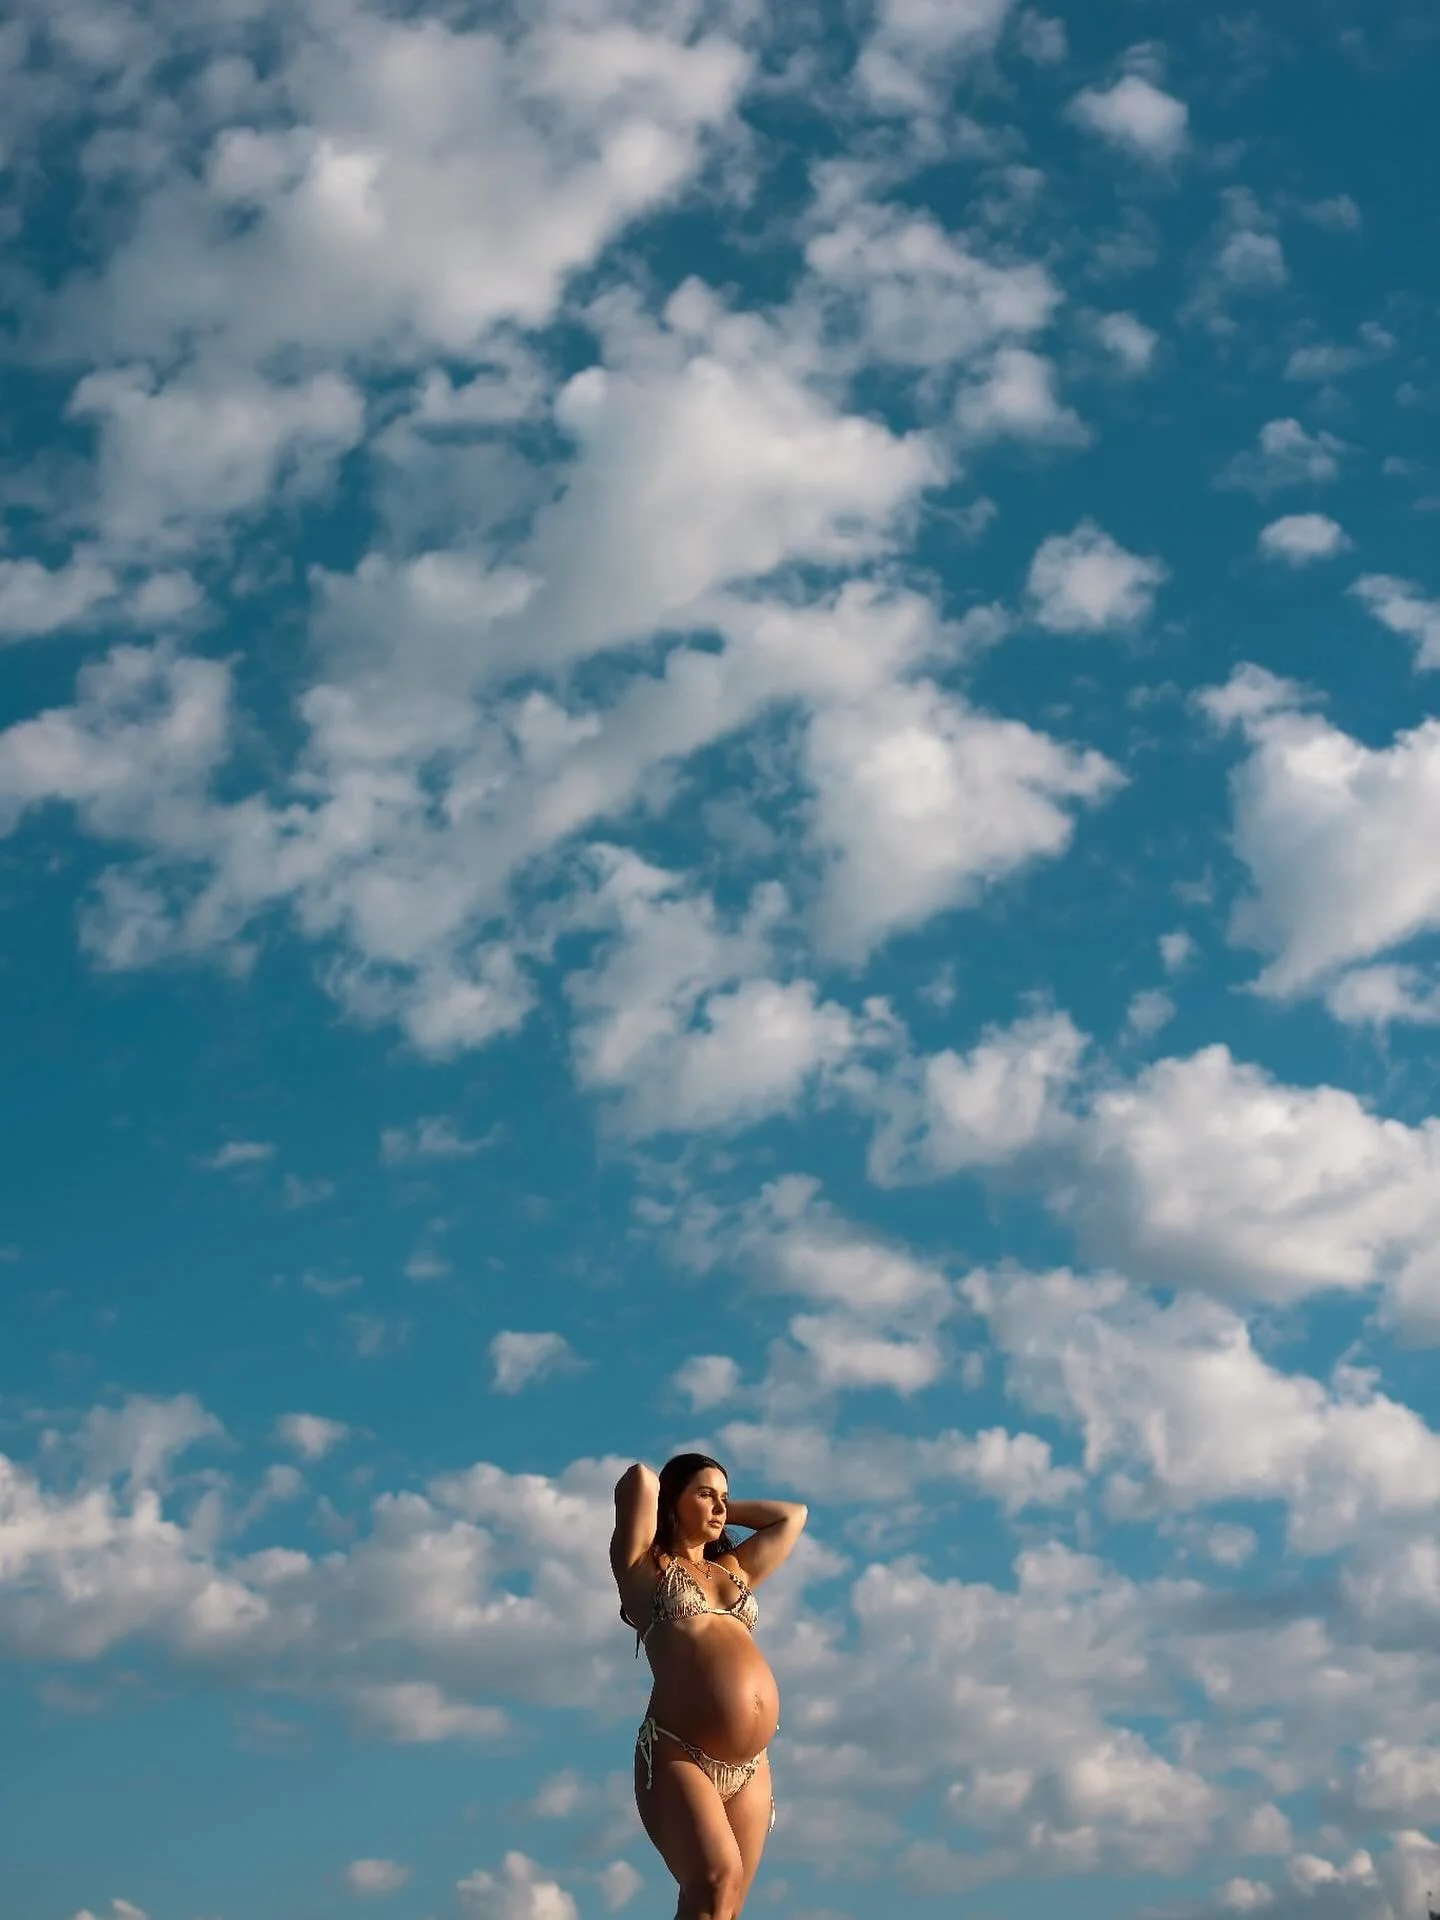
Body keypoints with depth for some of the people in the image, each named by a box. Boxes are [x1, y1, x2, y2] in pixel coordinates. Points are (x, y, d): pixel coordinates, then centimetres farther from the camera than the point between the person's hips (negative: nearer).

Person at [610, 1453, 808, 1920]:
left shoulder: (735, 1569, 26)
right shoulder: (644, 1566, 10)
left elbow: (793, 1514, 33)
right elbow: (639, 1477, -1)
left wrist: (726, 1510, 30)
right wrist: (648, 1490, 20)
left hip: (750, 1768, 6)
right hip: (677, 1757, -6)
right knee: (716, 1880, -25)